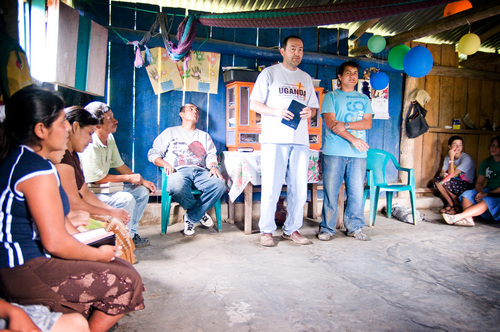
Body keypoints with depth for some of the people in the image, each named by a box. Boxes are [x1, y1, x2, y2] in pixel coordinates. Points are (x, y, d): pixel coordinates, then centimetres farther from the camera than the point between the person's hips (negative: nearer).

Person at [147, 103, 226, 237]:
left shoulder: (204, 136, 33)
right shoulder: (170, 132, 25)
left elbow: (211, 155, 17)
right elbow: (153, 153, 16)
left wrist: (213, 167, -7)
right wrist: (165, 164, -5)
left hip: (200, 172, 2)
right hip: (179, 171, -2)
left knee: (220, 185, -31)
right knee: (177, 187, -40)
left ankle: (191, 218, -16)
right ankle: (201, 213, -9)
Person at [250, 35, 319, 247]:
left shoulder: (306, 78, 22)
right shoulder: (269, 73, 7)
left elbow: (314, 107, 22)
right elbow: (254, 104, 1)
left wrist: (309, 112, -3)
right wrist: (277, 112, -15)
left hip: (300, 140, 5)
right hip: (274, 139, -4)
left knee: (299, 188, 5)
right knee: (271, 187, -5)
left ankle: (292, 229, 18)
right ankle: (266, 230, 8)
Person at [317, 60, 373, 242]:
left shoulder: (364, 99, 19)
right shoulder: (331, 96, 8)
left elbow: (368, 123, 5)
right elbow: (330, 122, -6)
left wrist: (345, 125, -10)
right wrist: (352, 138, -12)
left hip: (358, 153, 3)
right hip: (334, 152, -3)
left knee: (357, 191, 5)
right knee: (330, 191, -1)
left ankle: (355, 227, 19)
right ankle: (327, 228, 9)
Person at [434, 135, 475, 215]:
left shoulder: (466, 158, -18)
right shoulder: (448, 157, 2)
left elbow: (452, 174, -25)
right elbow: (441, 173, -1)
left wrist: (452, 158, -24)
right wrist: (444, 174, -27)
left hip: (468, 186, -6)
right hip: (455, 183, 6)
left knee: (446, 182, -29)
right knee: (437, 181, -16)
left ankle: (458, 206, -8)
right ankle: (451, 204, -4)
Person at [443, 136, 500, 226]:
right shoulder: (486, 162, 10)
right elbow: (479, 183, 10)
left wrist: (487, 194, -19)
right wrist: (480, 192, -11)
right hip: (487, 191, 6)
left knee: (487, 201, -34)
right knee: (466, 195, -17)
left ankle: (457, 217, -51)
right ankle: (468, 219, -40)